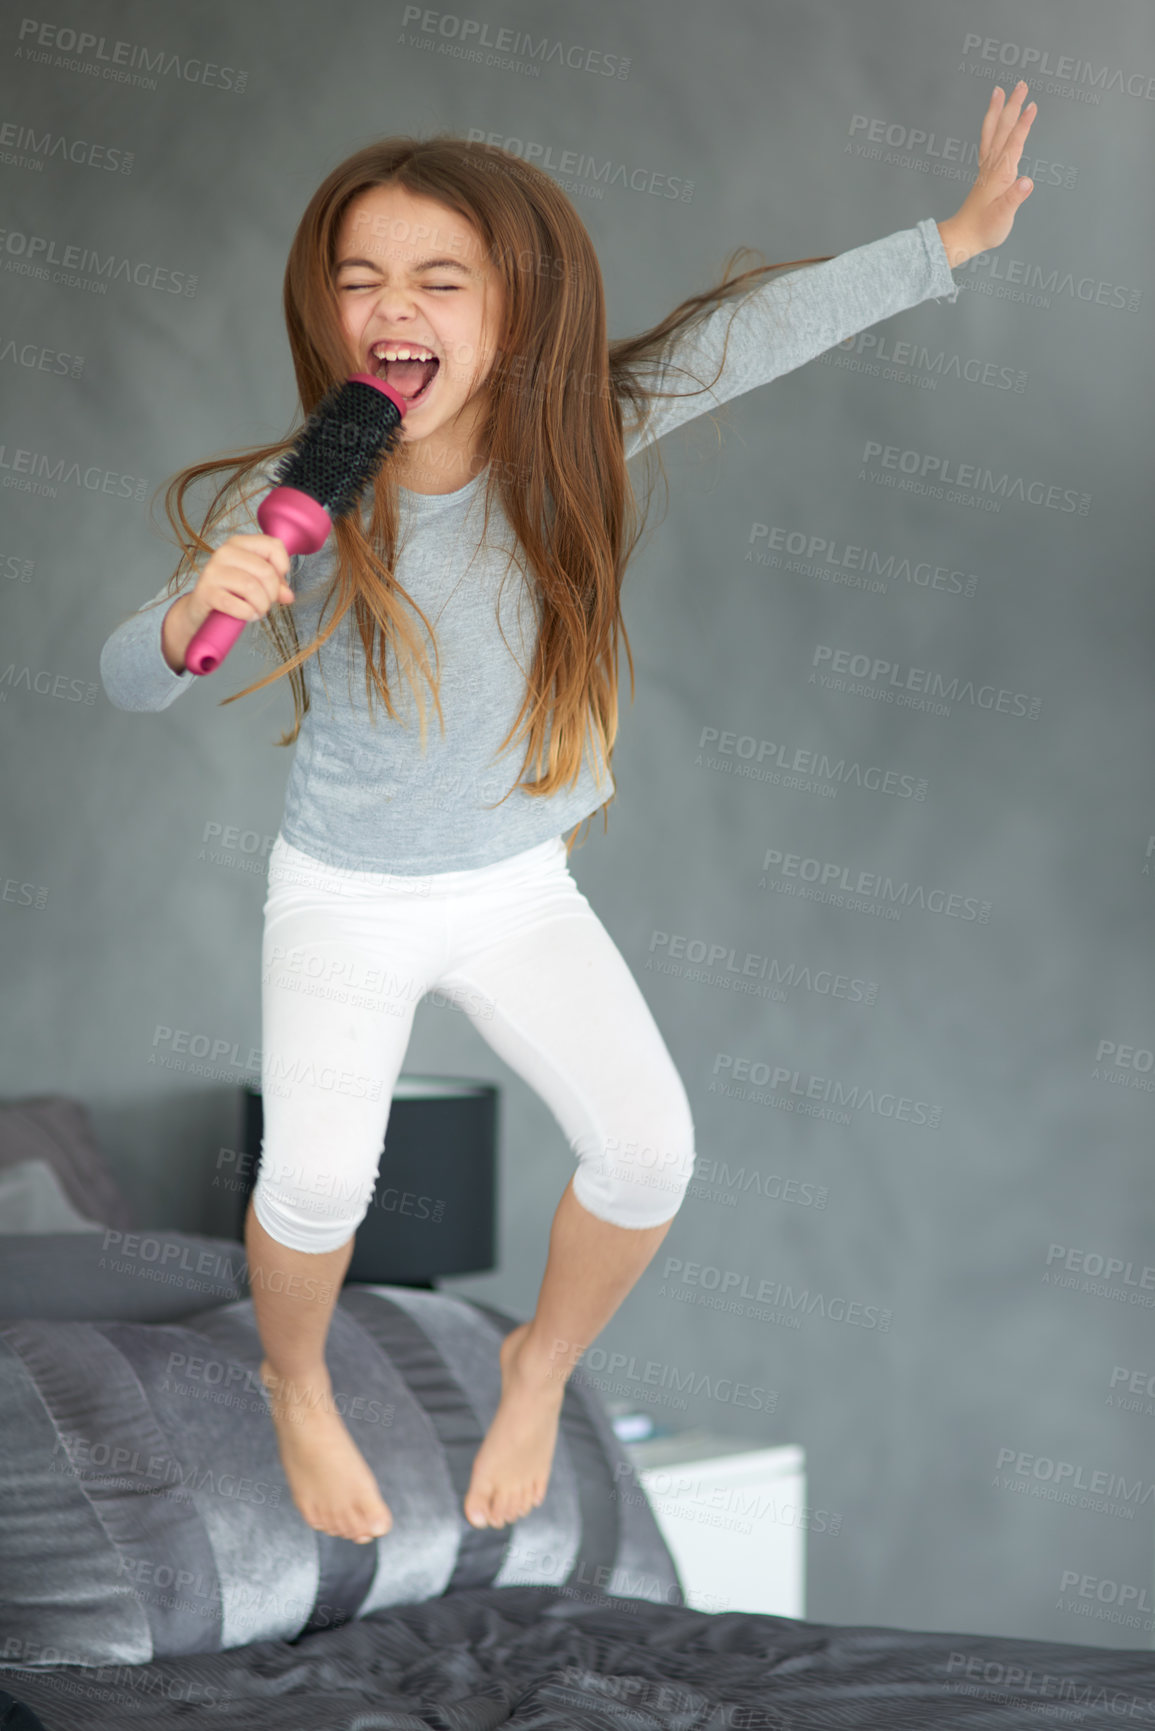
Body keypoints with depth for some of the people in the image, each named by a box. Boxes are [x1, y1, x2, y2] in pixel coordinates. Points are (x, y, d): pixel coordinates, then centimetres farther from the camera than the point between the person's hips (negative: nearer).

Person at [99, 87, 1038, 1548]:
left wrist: (948, 240, -10)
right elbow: (125, 680, -18)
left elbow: (759, 324, -11)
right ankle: (297, 1390, 16)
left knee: (647, 1149, -12)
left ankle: (540, 1370, 21)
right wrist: (194, 617, -40)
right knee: (317, 1178, -20)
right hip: (343, 895, -2)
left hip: (520, 886, 2)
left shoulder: (570, 438, -17)